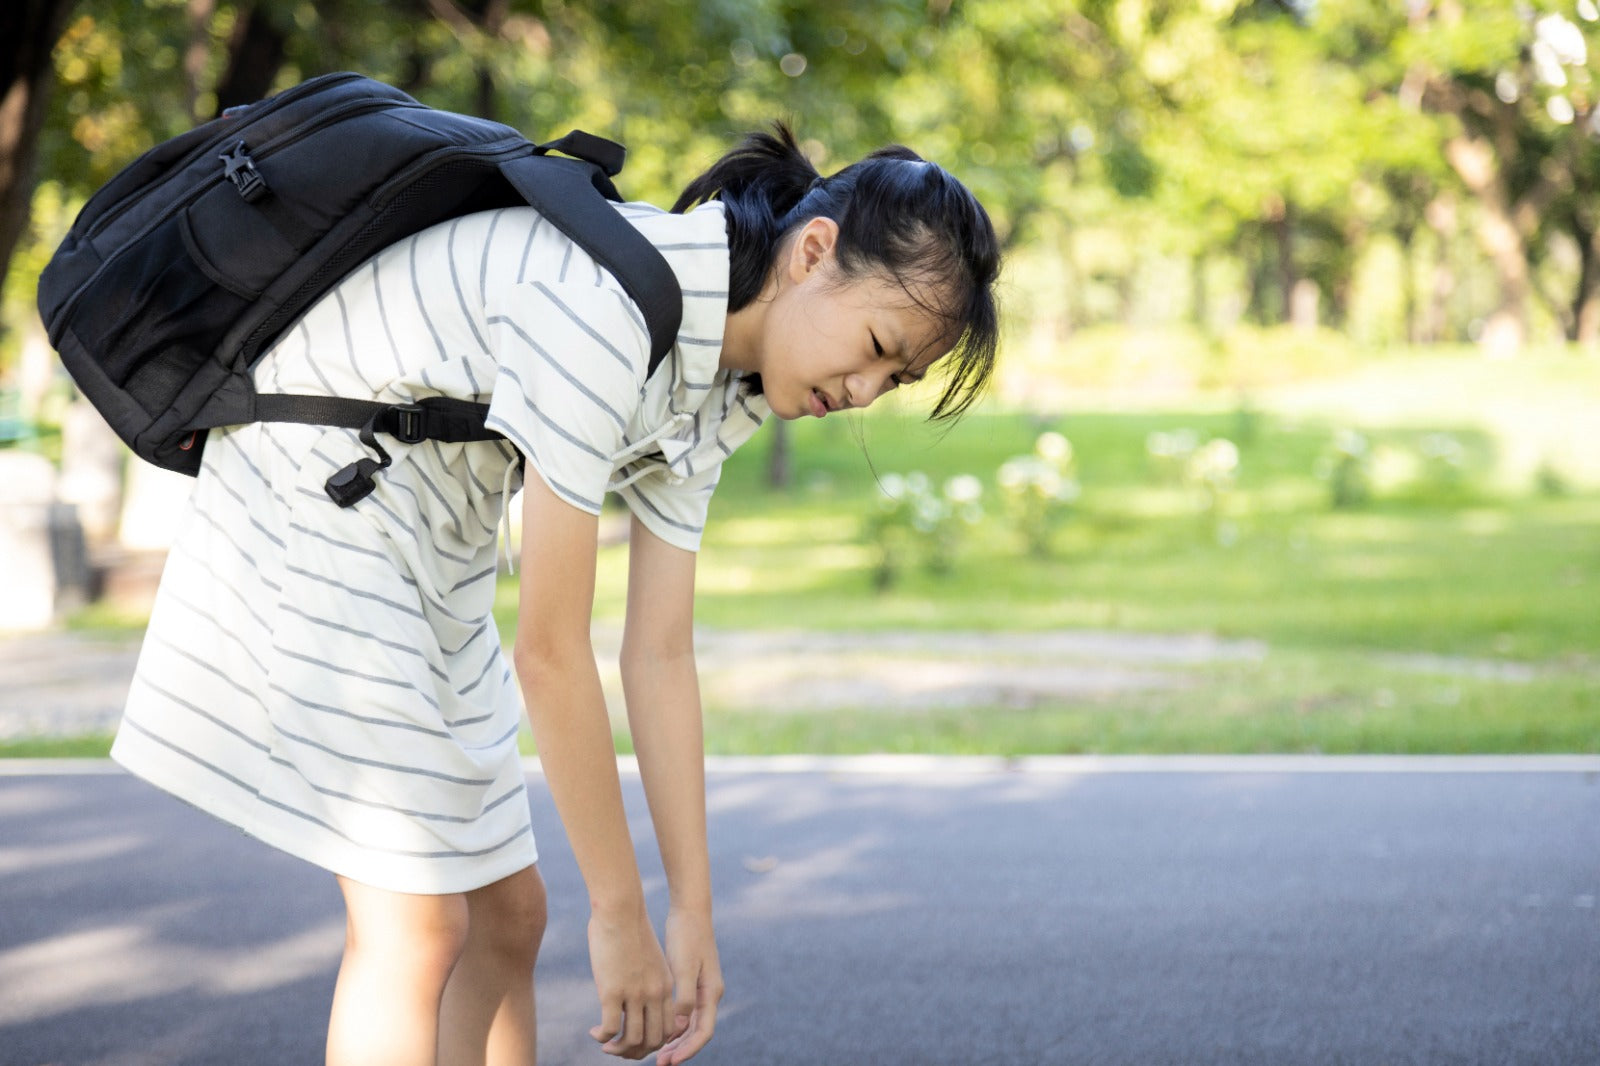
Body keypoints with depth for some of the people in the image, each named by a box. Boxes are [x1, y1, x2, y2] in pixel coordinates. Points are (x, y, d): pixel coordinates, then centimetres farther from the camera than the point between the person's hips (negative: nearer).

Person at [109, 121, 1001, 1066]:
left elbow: (661, 653, 1)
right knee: (417, 922, -12)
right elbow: (549, 650, -26)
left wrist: (693, 915, 1)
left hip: (434, 553, 10)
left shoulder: (711, 392, -1)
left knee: (508, 913, 9)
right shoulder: (605, 312, -30)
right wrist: (620, 914, -19)